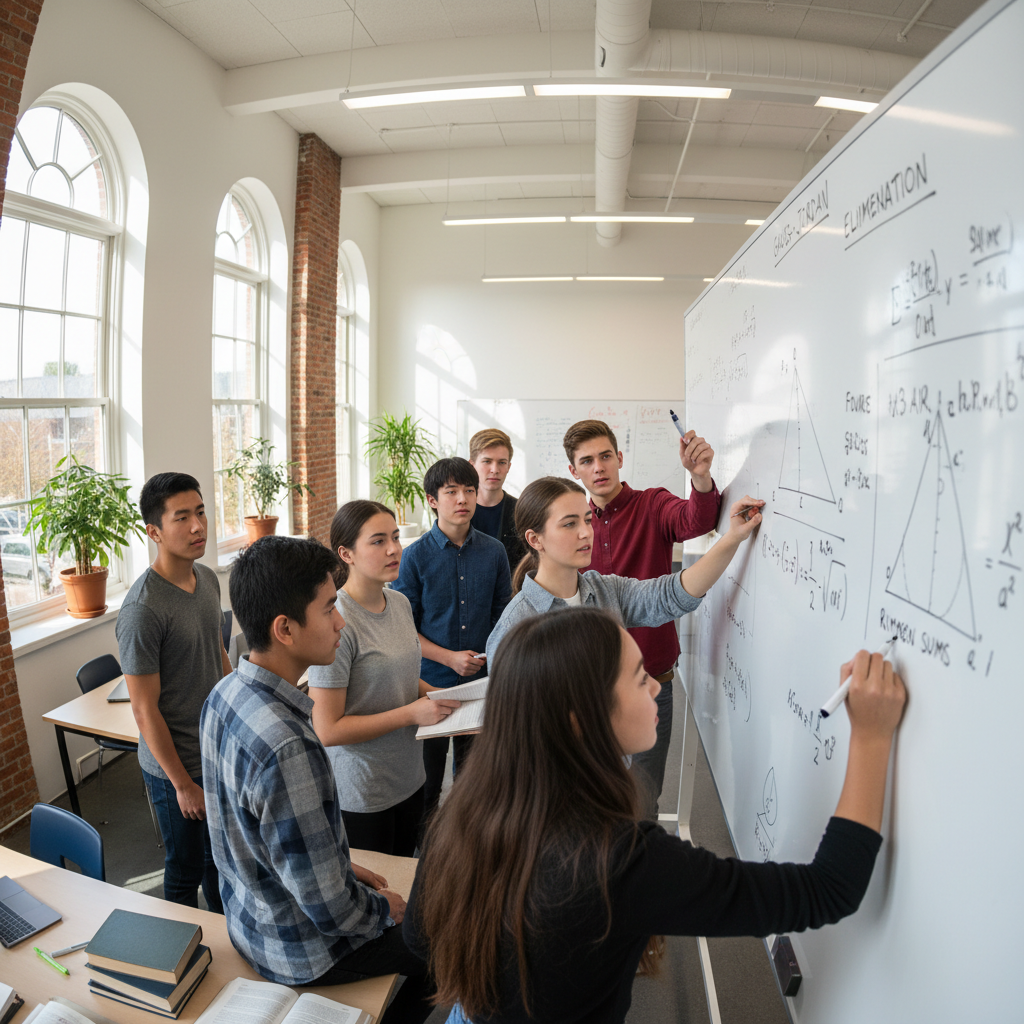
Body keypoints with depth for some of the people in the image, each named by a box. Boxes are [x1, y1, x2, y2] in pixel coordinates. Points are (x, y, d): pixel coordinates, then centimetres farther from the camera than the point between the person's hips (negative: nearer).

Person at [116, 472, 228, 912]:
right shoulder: (142, 610, -26)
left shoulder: (208, 579, -2)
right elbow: (145, 711, -20)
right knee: (186, 869, 15)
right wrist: (182, 784, -15)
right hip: (177, 764, -7)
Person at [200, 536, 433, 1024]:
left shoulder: (225, 693, -9)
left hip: (249, 913, 7)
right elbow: (328, 907, -28)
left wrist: (343, 866, 9)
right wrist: (385, 908, -9)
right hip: (299, 951, -7)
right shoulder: (287, 748, -38)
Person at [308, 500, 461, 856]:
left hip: (409, 779, 7)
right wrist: (412, 713, -22)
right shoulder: (338, 624, -23)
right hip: (361, 796, -7)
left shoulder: (400, 603, 0)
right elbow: (327, 730, -22)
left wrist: (439, 696, -3)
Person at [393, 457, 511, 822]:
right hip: (430, 682, -2)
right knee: (426, 779, 12)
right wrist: (449, 657, -14)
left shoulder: (493, 552, 0)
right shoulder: (416, 556, -8)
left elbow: (503, 617, 8)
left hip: (482, 682, 2)